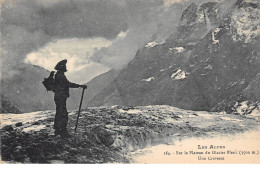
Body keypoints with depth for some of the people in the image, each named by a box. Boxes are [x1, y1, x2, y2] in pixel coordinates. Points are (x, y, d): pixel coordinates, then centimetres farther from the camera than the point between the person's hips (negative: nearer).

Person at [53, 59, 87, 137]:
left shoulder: (59, 75, 16)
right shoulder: (60, 75, -17)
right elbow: (68, 84, -24)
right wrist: (80, 86, -24)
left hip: (59, 98, 11)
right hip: (61, 98, -11)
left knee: (59, 114, 15)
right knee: (63, 115, -9)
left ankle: (57, 131, 22)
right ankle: (62, 132, -7)